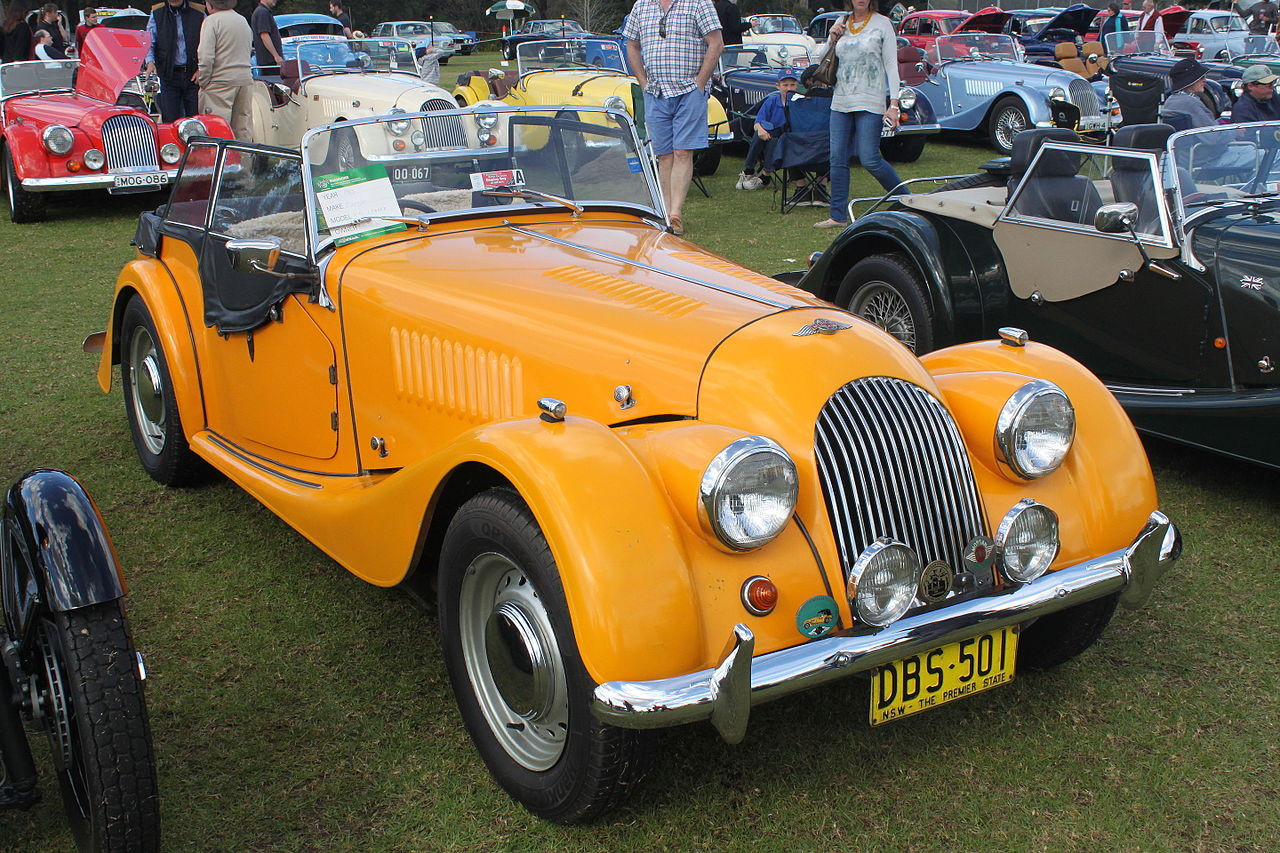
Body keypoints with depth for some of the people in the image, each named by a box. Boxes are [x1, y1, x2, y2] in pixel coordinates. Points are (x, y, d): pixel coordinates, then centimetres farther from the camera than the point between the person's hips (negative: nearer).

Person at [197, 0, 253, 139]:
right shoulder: (243, 20, 14)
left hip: (221, 81, -7)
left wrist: (203, 81, -6)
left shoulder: (212, 20, -9)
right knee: (243, 129, 11)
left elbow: (206, 56, -16)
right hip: (245, 78, 7)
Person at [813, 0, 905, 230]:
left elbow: (891, 65, -3)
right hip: (840, 101, 5)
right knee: (837, 159, 1)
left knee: (869, 159, -9)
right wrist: (832, 39, -1)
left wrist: (894, 103, -10)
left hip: (870, 103, -5)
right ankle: (838, 216, 7)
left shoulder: (882, 24, 0)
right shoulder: (841, 23, 13)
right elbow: (821, 58, 20)